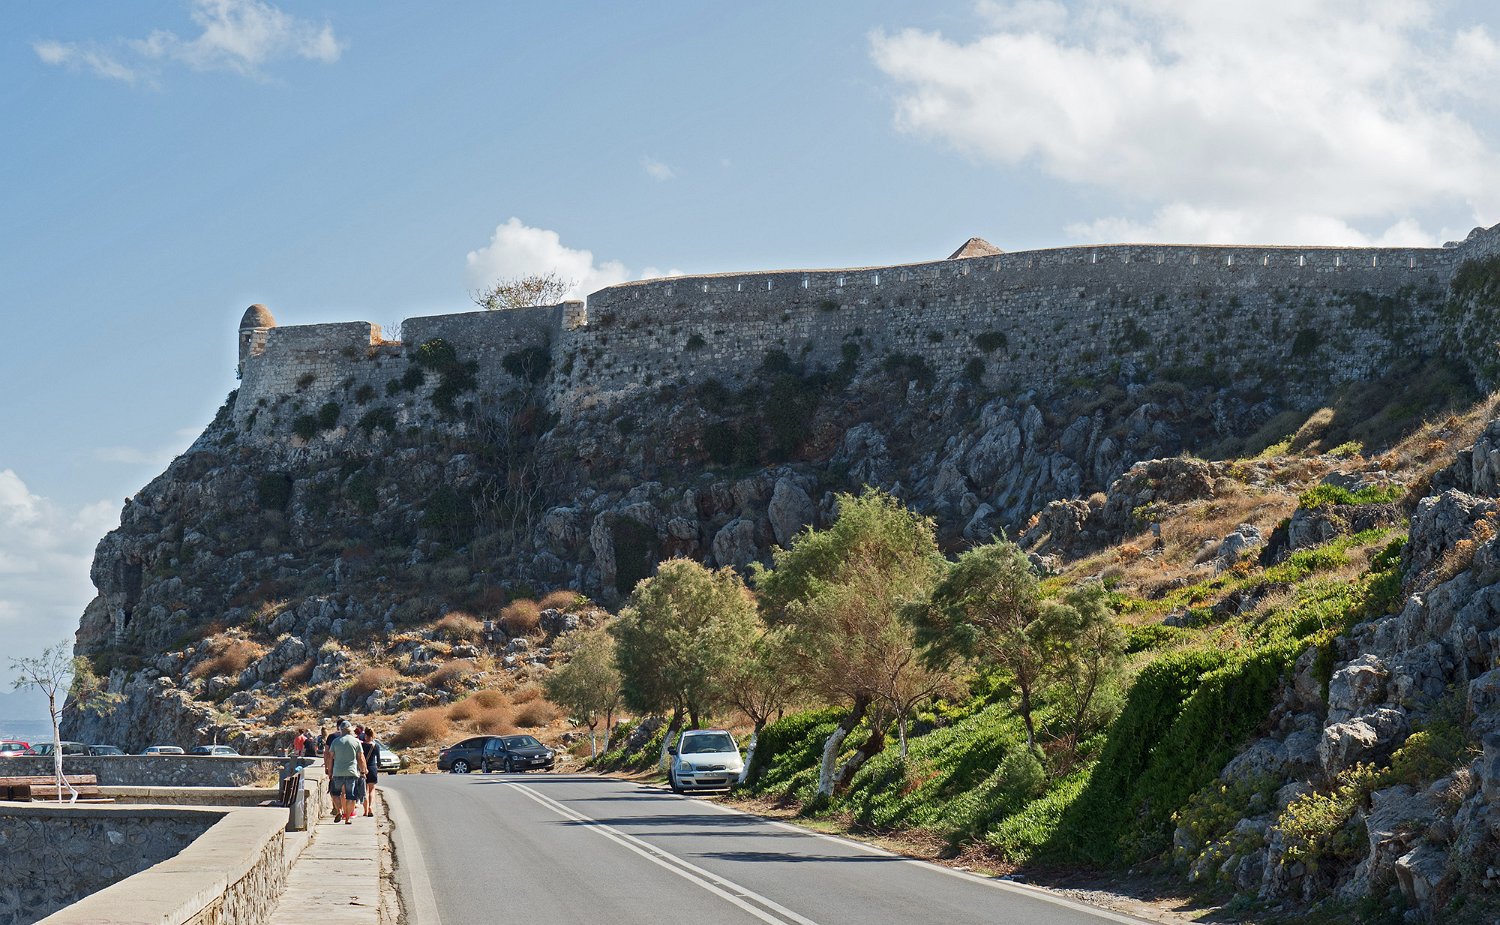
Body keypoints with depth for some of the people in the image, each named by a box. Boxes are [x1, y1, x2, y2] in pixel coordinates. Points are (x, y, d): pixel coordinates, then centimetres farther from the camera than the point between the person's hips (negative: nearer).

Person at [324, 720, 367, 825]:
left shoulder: (335, 741, 1)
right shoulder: (356, 741, 1)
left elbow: (330, 758, 4)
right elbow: (361, 759, 3)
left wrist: (329, 772, 11)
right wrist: (363, 772, 12)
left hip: (338, 772, 0)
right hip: (352, 772, 0)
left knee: (335, 792, 17)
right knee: (351, 796, 4)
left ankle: (339, 811, -2)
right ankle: (348, 818, 4)